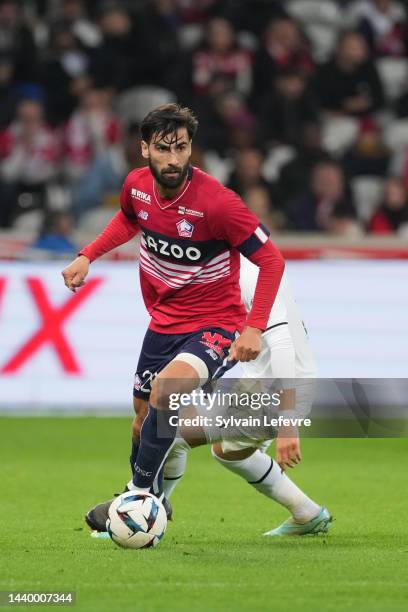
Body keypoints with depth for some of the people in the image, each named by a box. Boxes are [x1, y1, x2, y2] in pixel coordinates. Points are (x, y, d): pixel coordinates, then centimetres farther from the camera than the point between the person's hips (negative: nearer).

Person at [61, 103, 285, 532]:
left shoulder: (216, 202, -26)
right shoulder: (136, 185, -7)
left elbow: (271, 260, -17)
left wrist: (253, 328, -23)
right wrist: (87, 256, 9)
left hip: (214, 326, -7)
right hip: (162, 321, 7)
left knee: (166, 389, -32)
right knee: (145, 420, 16)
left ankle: (140, 491, -16)